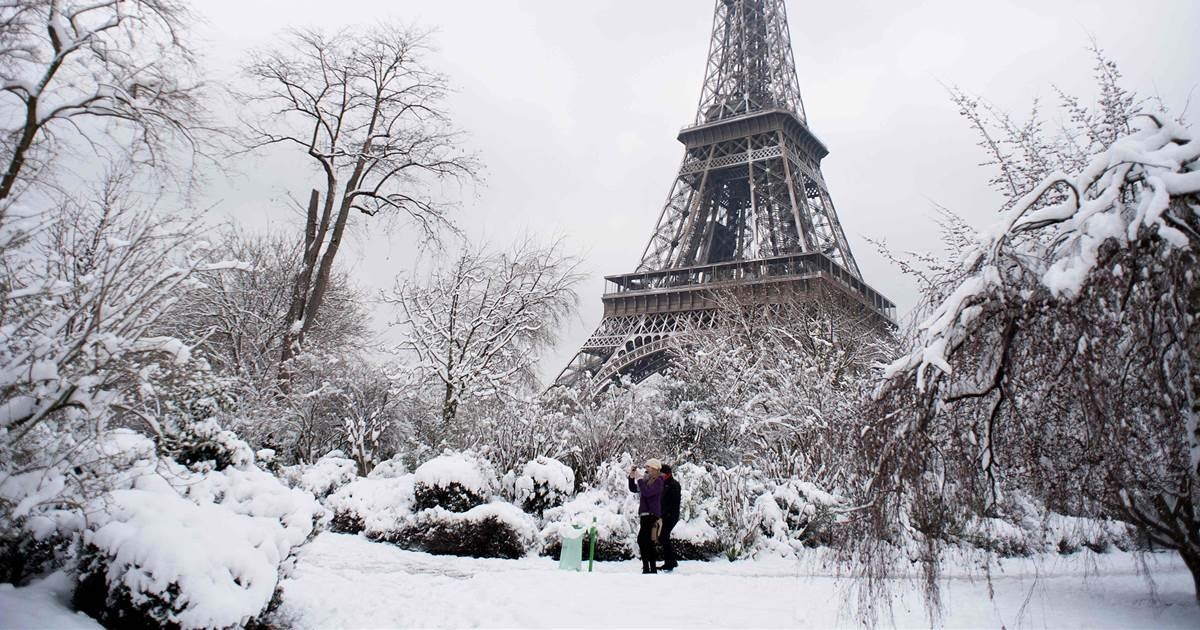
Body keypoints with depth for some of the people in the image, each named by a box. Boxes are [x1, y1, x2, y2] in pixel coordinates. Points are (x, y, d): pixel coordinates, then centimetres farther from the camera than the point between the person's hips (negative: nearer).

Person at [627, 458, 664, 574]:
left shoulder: (658, 481, -8)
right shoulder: (646, 480, 15)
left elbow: (647, 492, -22)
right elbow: (633, 489, 19)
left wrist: (639, 479, -18)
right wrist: (631, 477, 5)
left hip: (652, 515, -9)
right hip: (645, 514, 9)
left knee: (642, 540, -16)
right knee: (648, 542, 10)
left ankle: (646, 567, -16)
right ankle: (653, 568, 16)